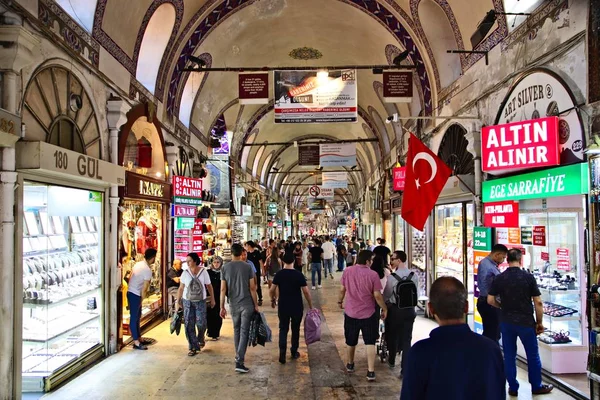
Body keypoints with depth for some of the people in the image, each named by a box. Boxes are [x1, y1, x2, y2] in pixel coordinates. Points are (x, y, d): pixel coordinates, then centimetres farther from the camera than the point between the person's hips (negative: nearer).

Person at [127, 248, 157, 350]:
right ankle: (136, 342, 6)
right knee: (134, 318, -2)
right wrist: (141, 301, -5)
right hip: (135, 295, -9)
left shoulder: (138, 264, 5)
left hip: (131, 292, 9)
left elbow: (130, 278, 10)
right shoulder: (148, 270, -19)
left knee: (137, 316, 17)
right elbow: (144, 289, -17)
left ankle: (139, 337, 27)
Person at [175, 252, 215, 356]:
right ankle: (193, 347, 12)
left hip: (200, 301, -1)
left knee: (201, 323, -5)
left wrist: (212, 299, 4)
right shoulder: (185, 273, -1)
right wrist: (177, 302, 3)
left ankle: (200, 339, 28)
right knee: (189, 325, 0)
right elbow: (181, 288, 4)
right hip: (187, 301, 2)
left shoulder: (203, 271, -6)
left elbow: (209, 286, 1)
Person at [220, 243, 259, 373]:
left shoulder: (225, 268, -2)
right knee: (244, 332, -1)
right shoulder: (248, 267, -7)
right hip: (247, 304, -2)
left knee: (236, 330, 20)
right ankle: (239, 362, -6)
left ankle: (238, 356, 32)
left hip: (233, 305, 3)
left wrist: (222, 307, 4)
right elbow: (252, 288, -7)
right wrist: (256, 304, 2)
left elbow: (223, 289, -3)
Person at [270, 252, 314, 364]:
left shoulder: (279, 274, -6)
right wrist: (311, 306, 1)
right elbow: (306, 292, -10)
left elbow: (272, 290, -3)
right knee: (295, 330, 16)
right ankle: (294, 352, 27)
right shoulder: (299, 274, -10)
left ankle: (282, 352, -5)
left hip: (283, 307, 1)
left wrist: (273, 300, 17)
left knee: (283, 329, 10)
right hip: (297, 307, -1)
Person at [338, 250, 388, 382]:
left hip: (350, 312, 3)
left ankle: (350, 365, 38)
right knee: (370, 343, 7)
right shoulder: (373, 274, -16)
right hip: (368, 314, -3)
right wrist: (384, 309, 0)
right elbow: (377, 295, -14)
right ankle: (371, 371, 4)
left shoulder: (347, 271, -7)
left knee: (351, 341, 21)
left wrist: (340, 301, 19)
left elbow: (342, 290, 1)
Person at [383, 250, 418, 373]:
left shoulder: (392, 277, -17)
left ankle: (392, 361, 40)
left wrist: (385, 304, 15)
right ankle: (405, 369, 9)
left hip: (395, 309, -2)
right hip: (409, 310, 3)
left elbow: (386, 295, -6)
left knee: (393, 336, 19)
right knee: (406, 339, 9)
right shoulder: (414, 276, -7)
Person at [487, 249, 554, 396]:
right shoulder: (528, 277, -9)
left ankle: (513, 387, 18)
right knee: (533, 355, 14)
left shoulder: (499, 278, -3)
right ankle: (537, 386, 25)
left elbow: (490, 300, -2)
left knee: (509, 355, 11)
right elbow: (538, 302, -7)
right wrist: (540, 322, 3)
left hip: (506, 322, 2)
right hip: (526, 321, -2)